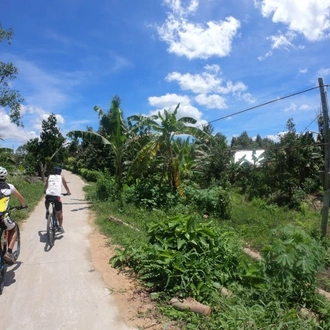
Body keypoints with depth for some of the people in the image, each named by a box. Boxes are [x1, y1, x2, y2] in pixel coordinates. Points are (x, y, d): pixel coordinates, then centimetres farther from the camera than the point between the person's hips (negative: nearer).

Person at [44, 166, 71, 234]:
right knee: (59, 212, 11)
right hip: (56, 195, -2)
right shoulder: (61, 177, 16)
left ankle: (47, 211, 21)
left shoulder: (50, 176, 21)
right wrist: (68, 192, 39)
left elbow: (46, 186, 30)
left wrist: (45, 191, 49)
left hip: (48, 195, 2)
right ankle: (60, 227, 9)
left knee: (46, 202, 40)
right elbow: (65, 186, 23)